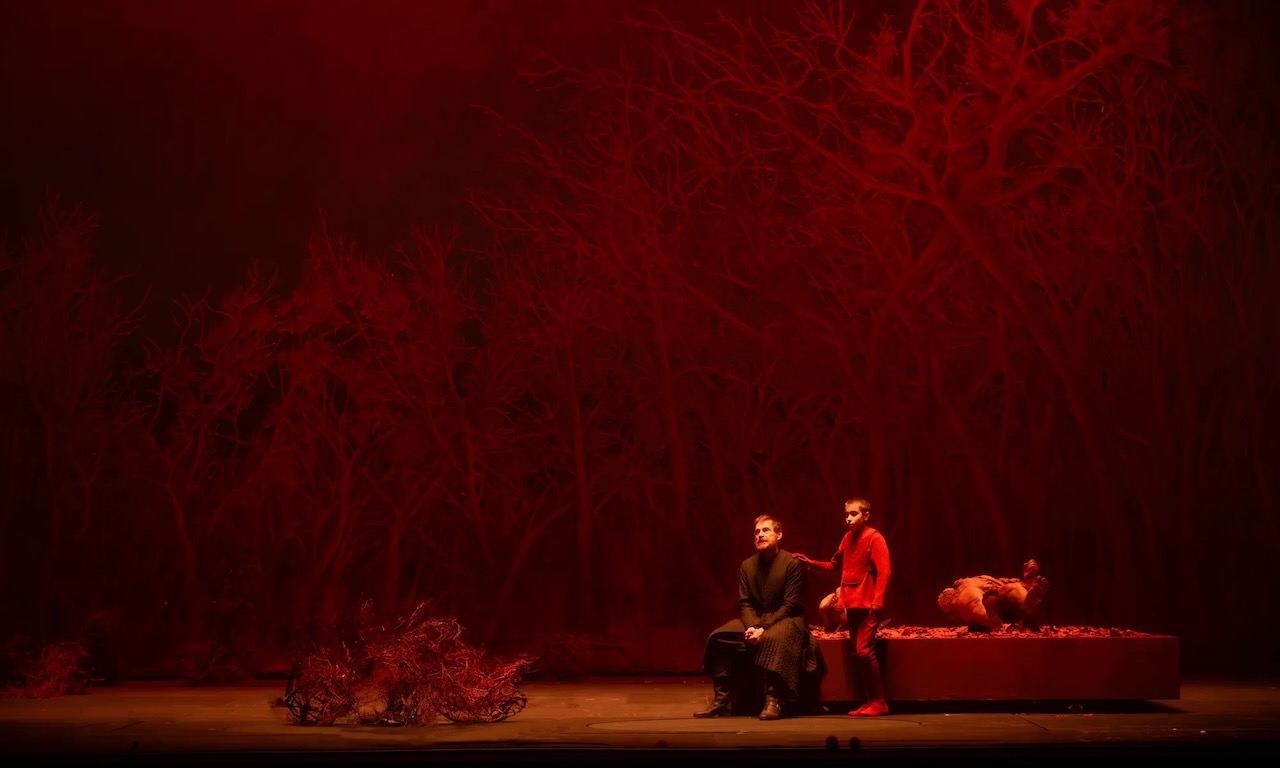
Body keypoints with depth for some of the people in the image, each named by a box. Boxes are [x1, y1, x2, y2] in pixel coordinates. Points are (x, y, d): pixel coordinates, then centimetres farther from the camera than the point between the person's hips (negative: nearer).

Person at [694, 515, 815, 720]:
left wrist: (764, 628, -23)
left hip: (787, 621, -5)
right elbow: (744, 603, 5)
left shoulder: (793, 564, -9)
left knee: (773, 639, -40)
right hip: (755, 621, 6)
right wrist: (753, 626, -17)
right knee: (719, 638, -17)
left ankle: (774, 700, -37)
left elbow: (791, 605, -14)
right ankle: (722, 699, -14)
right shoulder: (747, 565, 8)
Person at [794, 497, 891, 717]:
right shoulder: (848, 538, 12)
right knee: (857, 654, 8)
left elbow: (884, 572, -15)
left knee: (864, 651, -13)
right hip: (851, 604, 8)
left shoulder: (874, 538, -9)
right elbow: (836, 566, 20)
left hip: (867, 605, -8)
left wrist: (877, 602, -22)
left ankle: (879, 702, -5)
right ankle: (870, 701, 15)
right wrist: (810, 563, 9)